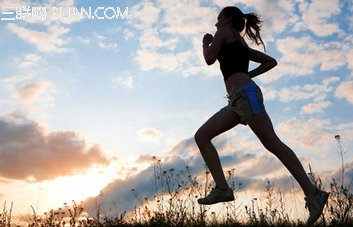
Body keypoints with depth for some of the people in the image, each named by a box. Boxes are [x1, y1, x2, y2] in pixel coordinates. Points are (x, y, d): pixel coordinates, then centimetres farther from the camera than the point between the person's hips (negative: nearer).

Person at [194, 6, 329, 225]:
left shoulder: (224, 32, 11)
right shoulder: (243, 46, 32)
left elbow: (209, 59, -1)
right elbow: (272, 61, 28)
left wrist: (206, 43, 19)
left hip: (246, 94, -9)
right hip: (237, 100, 9)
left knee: (273, 144, -14)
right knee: (201, 136, 1)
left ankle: (313, 194, -11)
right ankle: (222, 189, -6)